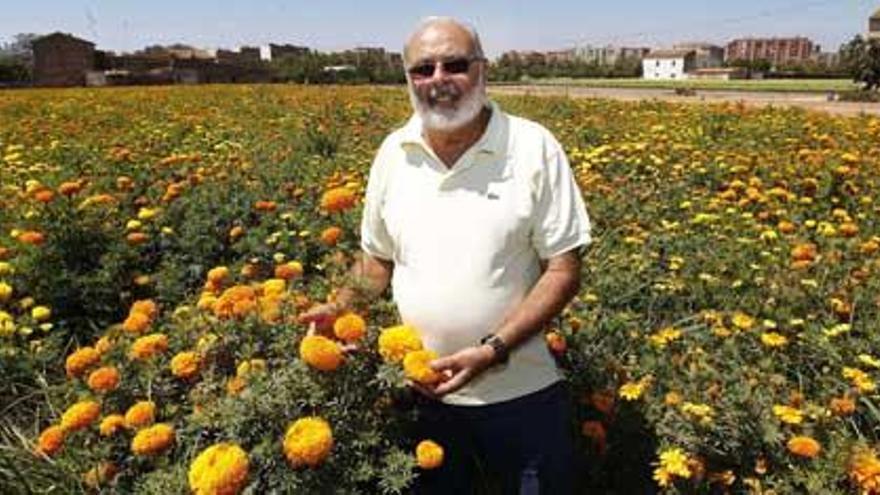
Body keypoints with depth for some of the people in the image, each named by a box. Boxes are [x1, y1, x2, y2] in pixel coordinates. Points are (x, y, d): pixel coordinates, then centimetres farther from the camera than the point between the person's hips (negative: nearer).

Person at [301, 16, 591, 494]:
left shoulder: (534, 148, -12)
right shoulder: (393, 153, 0)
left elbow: (564, 270, -11)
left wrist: (493, 349, -21)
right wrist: (338, 308, -9)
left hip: (520, 392, -2)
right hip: (422, 391, 3)